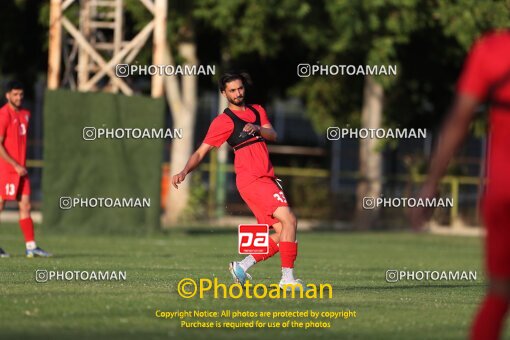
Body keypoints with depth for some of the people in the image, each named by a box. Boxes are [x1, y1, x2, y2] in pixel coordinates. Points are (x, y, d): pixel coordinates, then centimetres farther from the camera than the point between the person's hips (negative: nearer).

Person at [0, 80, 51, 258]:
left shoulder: (25, 114, 14)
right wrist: (16, 165, -17)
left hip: (20, 169, 8)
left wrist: (22, 165, 17)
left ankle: (31, 246, 2)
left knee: (25, 206, 4)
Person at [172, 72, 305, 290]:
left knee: (281, 235, 2)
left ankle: (242, 266, 11)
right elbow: (201, 151, -1)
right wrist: (185, 171, -17)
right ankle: (287, 278, -19)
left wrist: (258, 129, -18)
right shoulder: (223, 121, 0)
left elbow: (273, 135, 4)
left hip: (267, 179, 7)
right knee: (289, 220, -19)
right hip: (251, 180, -7)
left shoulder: (257, 111, 19)